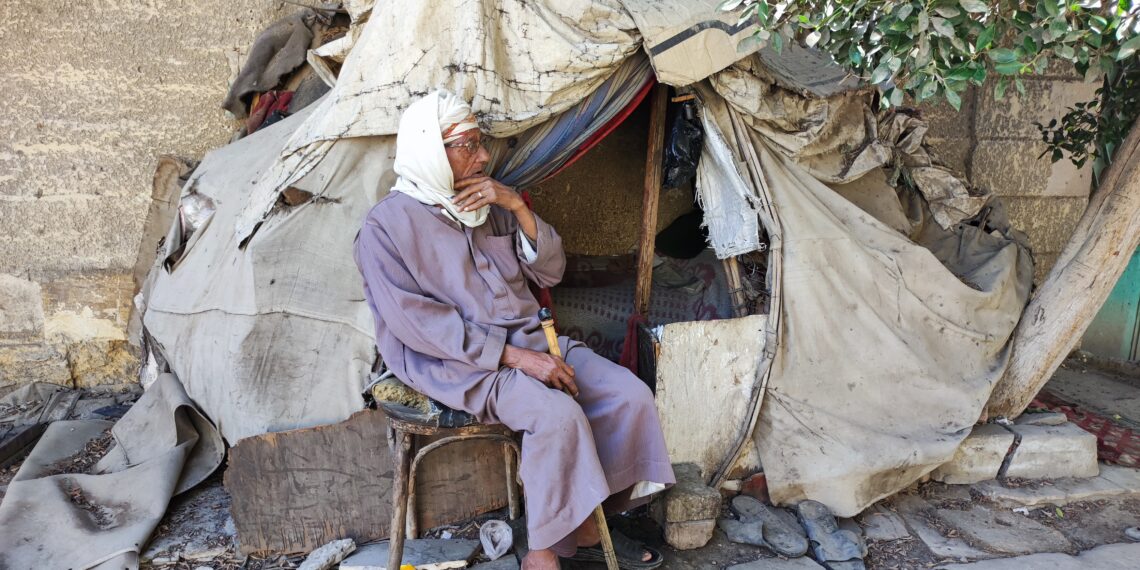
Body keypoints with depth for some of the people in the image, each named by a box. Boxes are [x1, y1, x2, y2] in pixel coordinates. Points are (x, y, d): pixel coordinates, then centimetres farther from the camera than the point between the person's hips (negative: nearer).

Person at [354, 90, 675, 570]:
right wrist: (513, 356, -23)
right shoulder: (387, 226, -6)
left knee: (630, 395, -11)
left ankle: (588, 527, 4)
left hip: (529, 339, 7)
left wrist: (517, 205, -5)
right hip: (457, 363, -6)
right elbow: (415, 321, -16)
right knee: (557, 415, -31)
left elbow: (549, 272, 11)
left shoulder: (489, 206, 13)